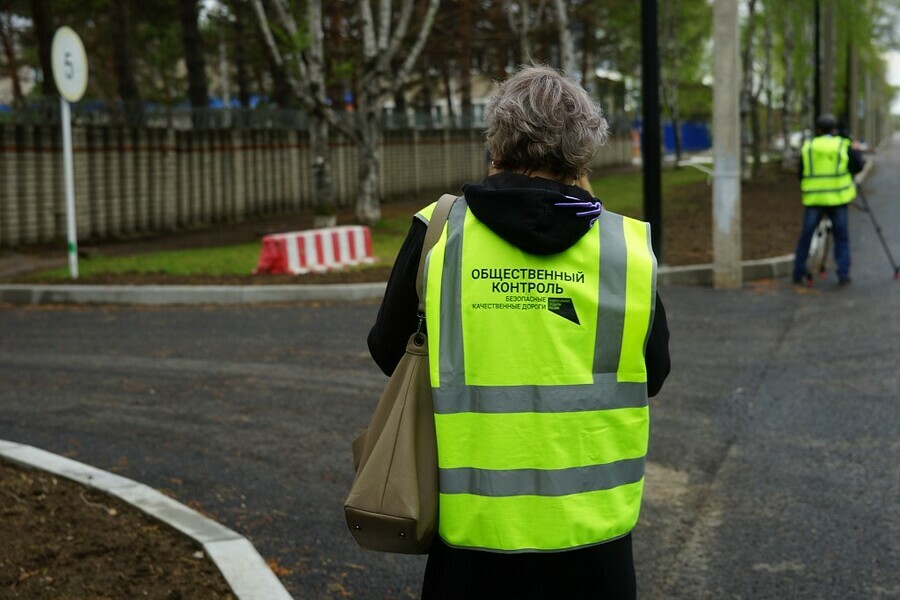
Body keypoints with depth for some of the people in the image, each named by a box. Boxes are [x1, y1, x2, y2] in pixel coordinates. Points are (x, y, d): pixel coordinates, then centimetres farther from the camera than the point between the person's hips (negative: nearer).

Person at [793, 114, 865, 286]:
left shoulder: (807, 146, 6)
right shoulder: (844, 146, 1)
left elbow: (801, 174, 8)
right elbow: (857, 167, 5)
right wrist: (857, 151, 21)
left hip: (813, 199, 1)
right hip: (837, 198, -1)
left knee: (806, 236, 10)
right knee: (841, 238, 6)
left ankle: (799, 273, 14)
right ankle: (843, 274, 0)